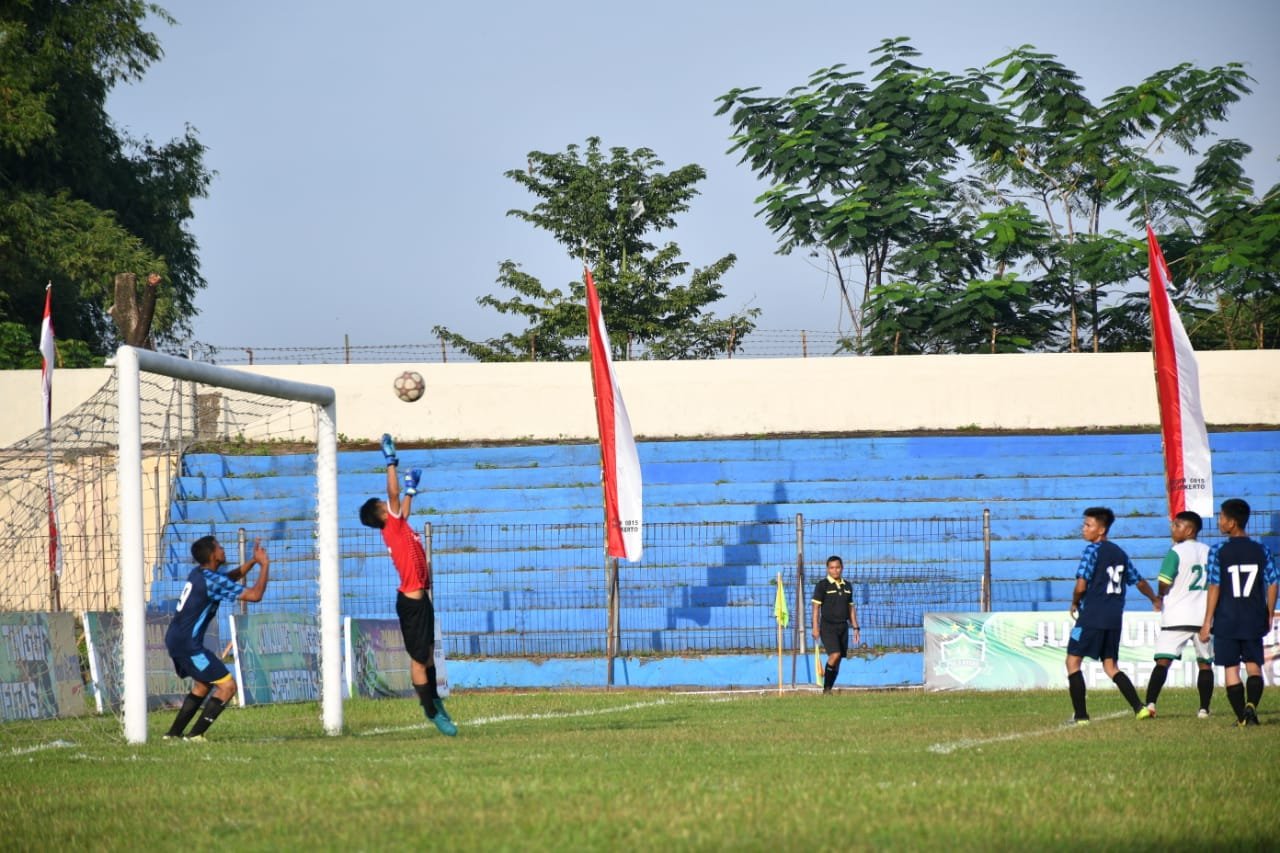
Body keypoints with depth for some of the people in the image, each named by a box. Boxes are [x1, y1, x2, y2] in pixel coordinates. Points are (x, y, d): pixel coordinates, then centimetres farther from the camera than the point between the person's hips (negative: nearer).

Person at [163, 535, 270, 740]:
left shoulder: (198, 573, 9)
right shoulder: (212, 581, -18)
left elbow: (231, 577, 29)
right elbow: (255, 594, -20)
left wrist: (253, 561, 16)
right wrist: (264, 565, -8)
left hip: (175, 640, 10)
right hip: (188, 644, -10)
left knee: (203, 685, 26)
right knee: (227, 686, -7)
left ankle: (174, 733, 26)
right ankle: (195, 735, -10)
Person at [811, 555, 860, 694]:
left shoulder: (847, 586, 12)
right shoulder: (822, 585, -4)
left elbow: (851, 608, 18)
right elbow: (816, 607, -6)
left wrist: (856, 628, 14)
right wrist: (815, 628, -13)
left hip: (843, 626, 6)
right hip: (828, 626, -6)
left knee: (838, 660, 3)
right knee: (835, 654, -21)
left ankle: (828, 690, 9)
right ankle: (826, 688, -12)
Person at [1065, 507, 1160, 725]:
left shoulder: (1093, 550, -8)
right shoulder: (1119, 552, 14)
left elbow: (1081, 585, -16)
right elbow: (1139, 582, 23)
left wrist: (1075, 603, 4)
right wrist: (1155, 599, 40)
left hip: (1091, 617, -7)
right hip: (1115, 618, 7)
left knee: (1073, 661, 1)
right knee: (1110, 665, 14)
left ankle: (1080, 715, -5)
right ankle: (1138, 707, 1)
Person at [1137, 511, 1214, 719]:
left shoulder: (1176, 552, -7)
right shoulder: (1209, 552, 11)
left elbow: (1163, 585, -11)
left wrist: (1160, 598, 9)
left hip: (1177, 617, -5)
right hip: (1204, 616, 5)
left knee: (1163, 661, -8)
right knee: (1205, 663, 12)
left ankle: (1150, 704, -18)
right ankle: (1204, 708, 7)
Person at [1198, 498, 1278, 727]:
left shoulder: (1218, 552, -8)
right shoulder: (1261, 551, 1)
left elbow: (1214, 588, -10)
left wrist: (1207, 623, -5)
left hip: (1226, 622, -2)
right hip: (1254, 621, 2)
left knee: (1231, 668, 6)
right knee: (1254, 666, 9)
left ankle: (1242, 717, 4)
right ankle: (1251, 705, -15)